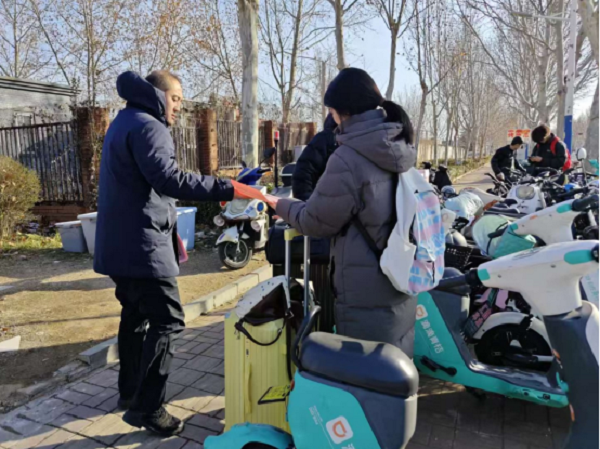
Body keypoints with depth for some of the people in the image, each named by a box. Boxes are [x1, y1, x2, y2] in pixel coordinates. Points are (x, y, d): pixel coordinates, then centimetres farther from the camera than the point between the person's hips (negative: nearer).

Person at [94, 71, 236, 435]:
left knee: (136, 314, 18)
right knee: (167, 320, -7)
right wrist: (226, 189, -30)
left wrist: (169, 226, 26)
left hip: (122, 242, 11)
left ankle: (130, 390, 31)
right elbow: (170, 179, -28)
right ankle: (147, 407, 0)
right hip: (142, 245, -11)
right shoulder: (147, 126, -13)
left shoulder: (124, 123, 21)